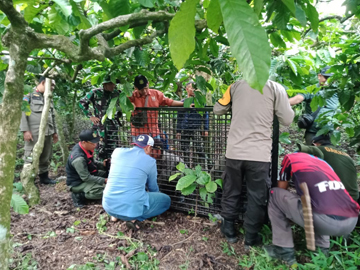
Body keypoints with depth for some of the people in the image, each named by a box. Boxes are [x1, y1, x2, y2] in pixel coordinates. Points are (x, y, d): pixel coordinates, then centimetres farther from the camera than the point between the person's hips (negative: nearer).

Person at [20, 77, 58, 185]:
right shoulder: (29, 96, 2)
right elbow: (22, 113, -6)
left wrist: (54, 132, 20)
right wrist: (25, 130, -14)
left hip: (47, 133, 6)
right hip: (34, 133, -6)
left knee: (46, 157, 11)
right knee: (31, 158, -4)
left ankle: (44, 177, 23)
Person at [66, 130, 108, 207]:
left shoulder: (85, 148, -5)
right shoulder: (78, 158, -32)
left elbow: (90, 164, 10)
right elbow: (86, 178, -27)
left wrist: (102, 164, -8)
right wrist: (104, 180, -26)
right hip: (78, 183, -10)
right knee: (102, 191, -26)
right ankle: (79, 195, -9)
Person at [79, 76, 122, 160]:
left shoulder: (117, 93, 4)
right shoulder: (95, 93, -7)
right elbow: (82, 102, 2)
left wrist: (119, 114, 6)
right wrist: (90, 116, -4)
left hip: (113, 125, 4)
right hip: (99, 124, -4)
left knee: (112, 148, 8)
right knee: (100, 149, -5)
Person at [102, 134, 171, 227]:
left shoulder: (117, 152, 5)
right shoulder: (150, 161, -5)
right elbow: (153, 188, 10)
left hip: (108, 207, 6)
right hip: (132, 209, -5)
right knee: (166, 200, 14)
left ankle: (116, 215, 17)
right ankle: (135, 219, -1)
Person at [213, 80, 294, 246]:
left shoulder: (236, 86, 5)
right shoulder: (276, 88, 0)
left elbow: (217, 110, 12)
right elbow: (287, 120, 0)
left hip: (235, 151, 2)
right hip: (260, 153, -2)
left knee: (231, 192, 17)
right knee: (257, 197, 12)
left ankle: (229, 231, 32)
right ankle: (251, 237, 24)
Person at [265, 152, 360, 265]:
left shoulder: (291, 157, 14)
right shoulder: (322, 161, 30)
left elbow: (281, 189, 24)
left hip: (326, 221, -7)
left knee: (275, 194, 11)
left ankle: (285, 250, 12)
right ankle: (322, 247, 25)